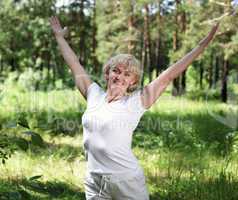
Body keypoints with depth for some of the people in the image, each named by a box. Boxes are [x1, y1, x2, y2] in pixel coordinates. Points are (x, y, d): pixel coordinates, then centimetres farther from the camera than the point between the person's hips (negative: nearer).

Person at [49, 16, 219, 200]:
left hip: (127, 181, -4)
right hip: (94, 182, 4)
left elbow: (169, 75, -6)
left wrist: (202, 44, -6)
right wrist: (59, 36, 25)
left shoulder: (136, 102, -4)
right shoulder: (94, 95, 6)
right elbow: (75, 66, 16)